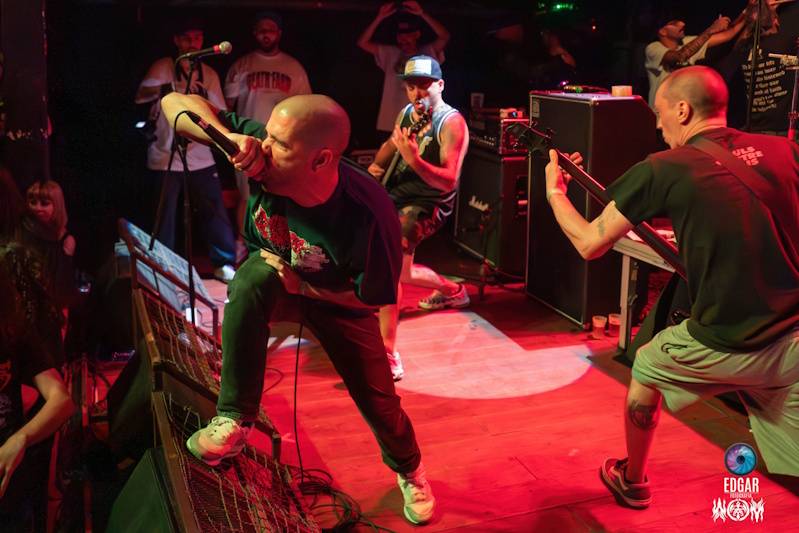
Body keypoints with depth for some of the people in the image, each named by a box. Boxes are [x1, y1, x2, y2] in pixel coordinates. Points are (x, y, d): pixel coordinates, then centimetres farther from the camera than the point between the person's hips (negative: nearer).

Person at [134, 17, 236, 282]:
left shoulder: (209, 73, 10)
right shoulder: (163, 67, -3)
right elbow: (141, 96, -18)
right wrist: (171, 87, -33)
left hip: (200, 157, 3)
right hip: (165, 157, -3)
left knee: (216, 211, 2)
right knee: (164, 218, 3)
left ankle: (224, 264, 14)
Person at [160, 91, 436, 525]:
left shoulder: (367, 214, -39)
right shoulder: (265, 153, -31)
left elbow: (372, 298, -22)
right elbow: (174, 102, -27)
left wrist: (299, 283, -26)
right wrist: (229, 137, -45)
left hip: (337, 299, -1)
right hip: (271, 282, 2)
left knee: (377, 400, 4)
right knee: (253, 278, -35)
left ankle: (409, 470, 40)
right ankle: (234, 420, -25)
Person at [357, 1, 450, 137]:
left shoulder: (428, 53, 3)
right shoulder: (390, 54, 10)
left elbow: (445, 37, -14)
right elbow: (362, 42, 4)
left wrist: (422, 14, -21)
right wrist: (379, 18, -6)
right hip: (390, 126, 2)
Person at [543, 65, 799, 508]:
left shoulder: (663, 171, -8)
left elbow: (589, 244, -1)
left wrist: (554, 192, 17)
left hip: (726, 347, -3)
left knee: (644, 369, 27)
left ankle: (631, 482, 46)